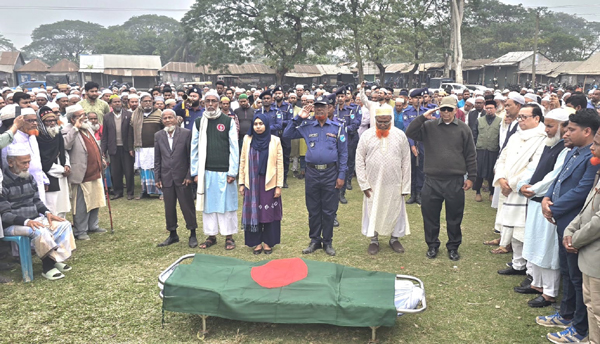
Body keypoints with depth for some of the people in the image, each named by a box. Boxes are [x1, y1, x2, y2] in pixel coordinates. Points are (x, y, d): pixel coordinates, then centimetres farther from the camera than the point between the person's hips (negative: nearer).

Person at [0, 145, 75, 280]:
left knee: (65, 224, -10)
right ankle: (49, 265, -17)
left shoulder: (29, 178, 8)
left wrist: (47, 212, -4)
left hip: (35, 219, 8)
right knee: (40, 231, -35)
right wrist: (26, 221, -30)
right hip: (13, 225, -8)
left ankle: (52, 261, -11)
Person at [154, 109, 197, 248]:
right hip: (166, 178, 3)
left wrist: (189, 175, -8)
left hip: (183, 177, -3)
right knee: (169, 208, 10)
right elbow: (157, 159, 10)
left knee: (188, 206, 3)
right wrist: (157, 178, 5)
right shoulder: (158, 136, 7)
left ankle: (192, 234, 17)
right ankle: (173, 234, 24)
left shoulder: (186, 133, -4)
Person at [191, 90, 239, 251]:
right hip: (206, 171, 3)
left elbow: (234, 148, -3)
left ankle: (229, 236, 15)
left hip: (224, 171, -3)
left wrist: (232, 172, -8)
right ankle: (211, 235, 20)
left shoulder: (228, 121, -1)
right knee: (208, 203, 9)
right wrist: (195, 172, 3)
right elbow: (194, 149, 8)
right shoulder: (199, 123, 7)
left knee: (227, 203, 3)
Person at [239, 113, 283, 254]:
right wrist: (242, 183, 3)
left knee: (269, 212, 5)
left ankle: (268, 242, 18)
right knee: (253, 211, 6)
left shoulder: (275, 141, -3)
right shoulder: (247, 139, 3)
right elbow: (243, 162, 5)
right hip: (252, 183, 2)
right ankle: (257, 242, 18)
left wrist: (279, 186, -6)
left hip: (269, 183, -1)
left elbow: (280, 164, -3)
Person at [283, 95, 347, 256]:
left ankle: (327, 242, 19)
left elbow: (343, 153, 1)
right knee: (313, 210, 10)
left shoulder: (337, 127, 2)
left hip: (330, 173, -2)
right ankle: (314, 240, 23)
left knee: (329, 210, 5)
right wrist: (298, 118, -5)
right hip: (312, 173, 2)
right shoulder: (307, 127, 7)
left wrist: (341, 175, -5)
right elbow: (287, 134, 3)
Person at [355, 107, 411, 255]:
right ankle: (374, 240, 25)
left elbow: (406, 162, 1)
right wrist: (363, 184, -6)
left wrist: (405, 185, -2)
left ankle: (394, 239, 29)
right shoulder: (367, 135, -3)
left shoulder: (400, 135, -2)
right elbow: (359, 161, -1)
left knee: (395, 211, 10)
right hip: (373, 183, 0)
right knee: (373, 211, 8)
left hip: (394, 183, 0)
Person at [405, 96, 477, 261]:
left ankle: (453, 247, 26)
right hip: (432, 180, 1)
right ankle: (432, 245, 25)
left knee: (454, 217, 10)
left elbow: (471, 155, 6)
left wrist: (471, 177, 3)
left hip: (455, 181, 0)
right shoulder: (428, 126, 4)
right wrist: (423, 117, -14)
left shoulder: (463, 128, 3)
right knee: (430, 215, 8)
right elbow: (410, 133, -8)